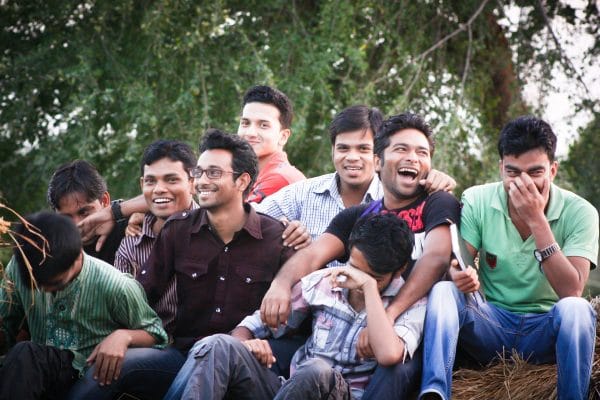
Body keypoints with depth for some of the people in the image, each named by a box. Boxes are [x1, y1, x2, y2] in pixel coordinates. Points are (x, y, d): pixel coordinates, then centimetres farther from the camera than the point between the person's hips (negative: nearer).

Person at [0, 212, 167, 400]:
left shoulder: (116, 286, -14)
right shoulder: (18, 269, -3)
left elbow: (155, 333, 1)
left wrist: (124, 336, -20)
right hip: (39, 373, 4)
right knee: (23, 355, -33)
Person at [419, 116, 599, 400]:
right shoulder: (477, 201, -4)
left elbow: (572, 291, -21)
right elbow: (455, 265, -7)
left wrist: (537, 220, -28)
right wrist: (458, 275, -33)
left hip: (546, 330, -2)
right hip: (492, 324, 2)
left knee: (576, 309, -33)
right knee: (442, 291, -26)